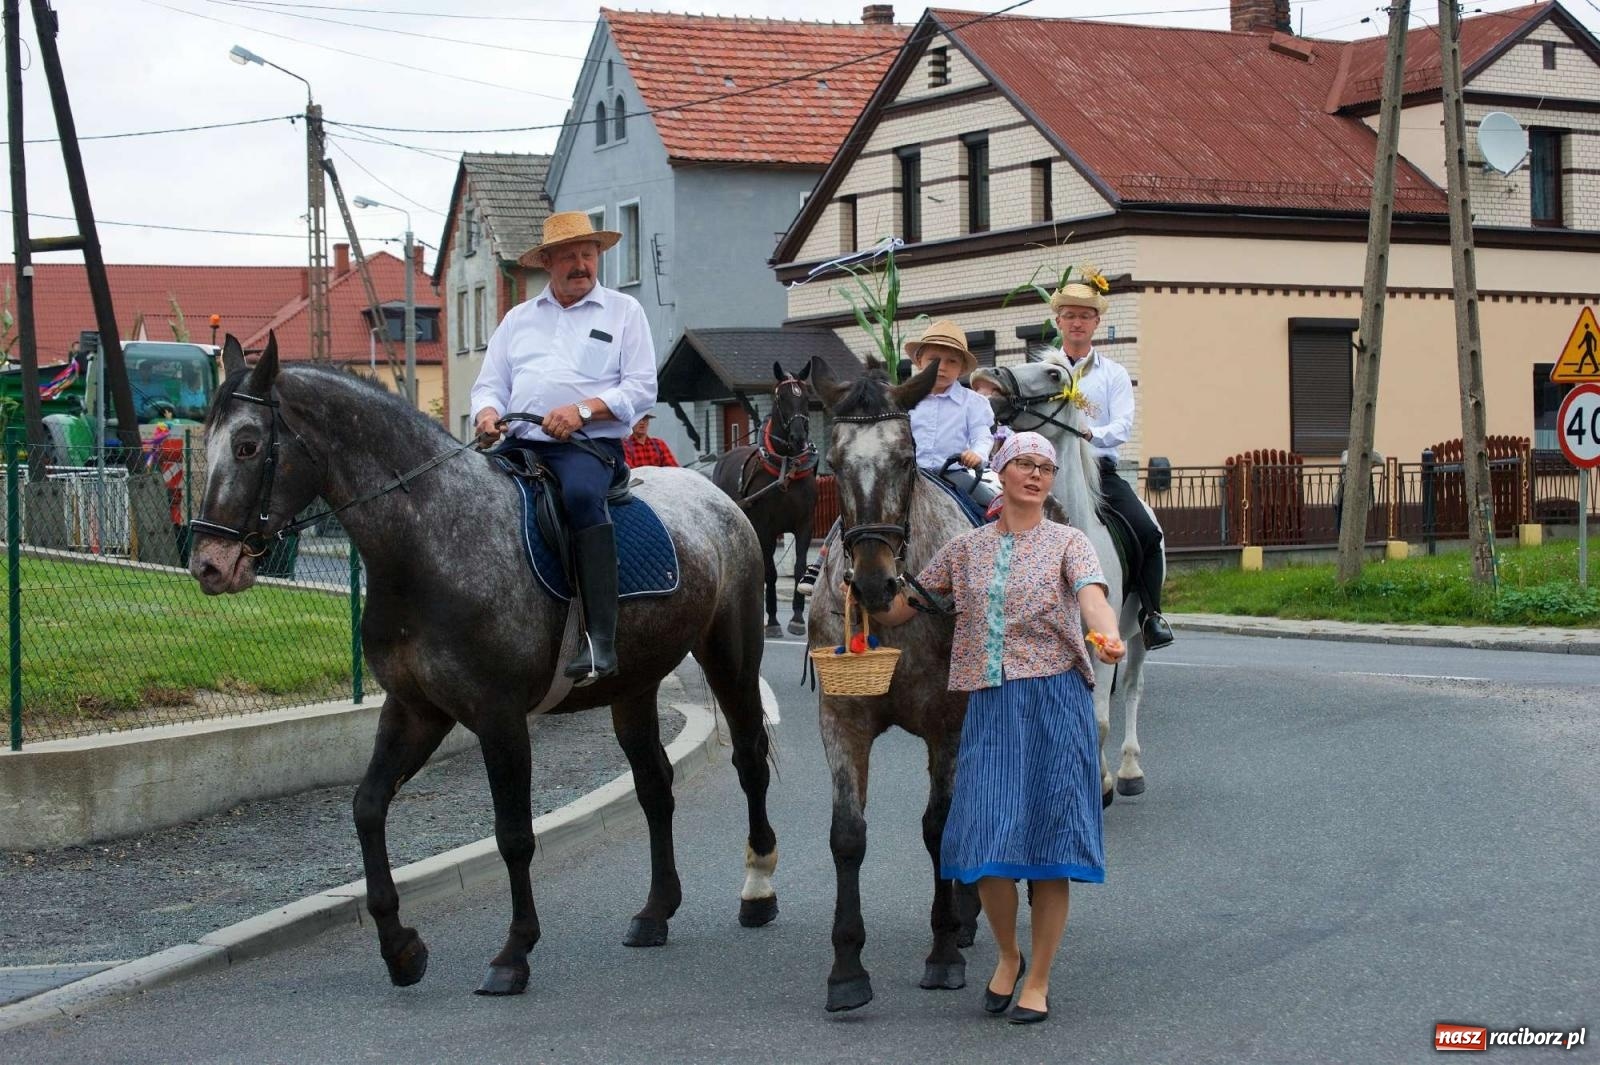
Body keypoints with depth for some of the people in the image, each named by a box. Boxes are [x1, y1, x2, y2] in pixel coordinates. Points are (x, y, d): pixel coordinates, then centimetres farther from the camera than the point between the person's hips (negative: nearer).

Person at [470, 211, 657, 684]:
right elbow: (490, 384, 20)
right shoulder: (519, 318, 24)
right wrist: (488, 413, -5)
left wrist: (583, 409, -13)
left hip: (589, 444, -5)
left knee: (582, 494, -38)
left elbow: (642, 388, 3)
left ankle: (601, 638, -43)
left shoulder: (624, 311, 12)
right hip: (522, 445, 5)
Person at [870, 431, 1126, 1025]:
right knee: (984, 842, -3)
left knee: (1048, 843, -1)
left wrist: (1107, 633, -38)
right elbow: (905, 604, 17)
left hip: (1055, 699, -2)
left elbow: (1091, 593, -18)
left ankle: (1038, 979, 13)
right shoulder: (968, 548, 12)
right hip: (989, 705, 2)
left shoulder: (1068, 542, 3)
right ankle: (1007, 955, 23)